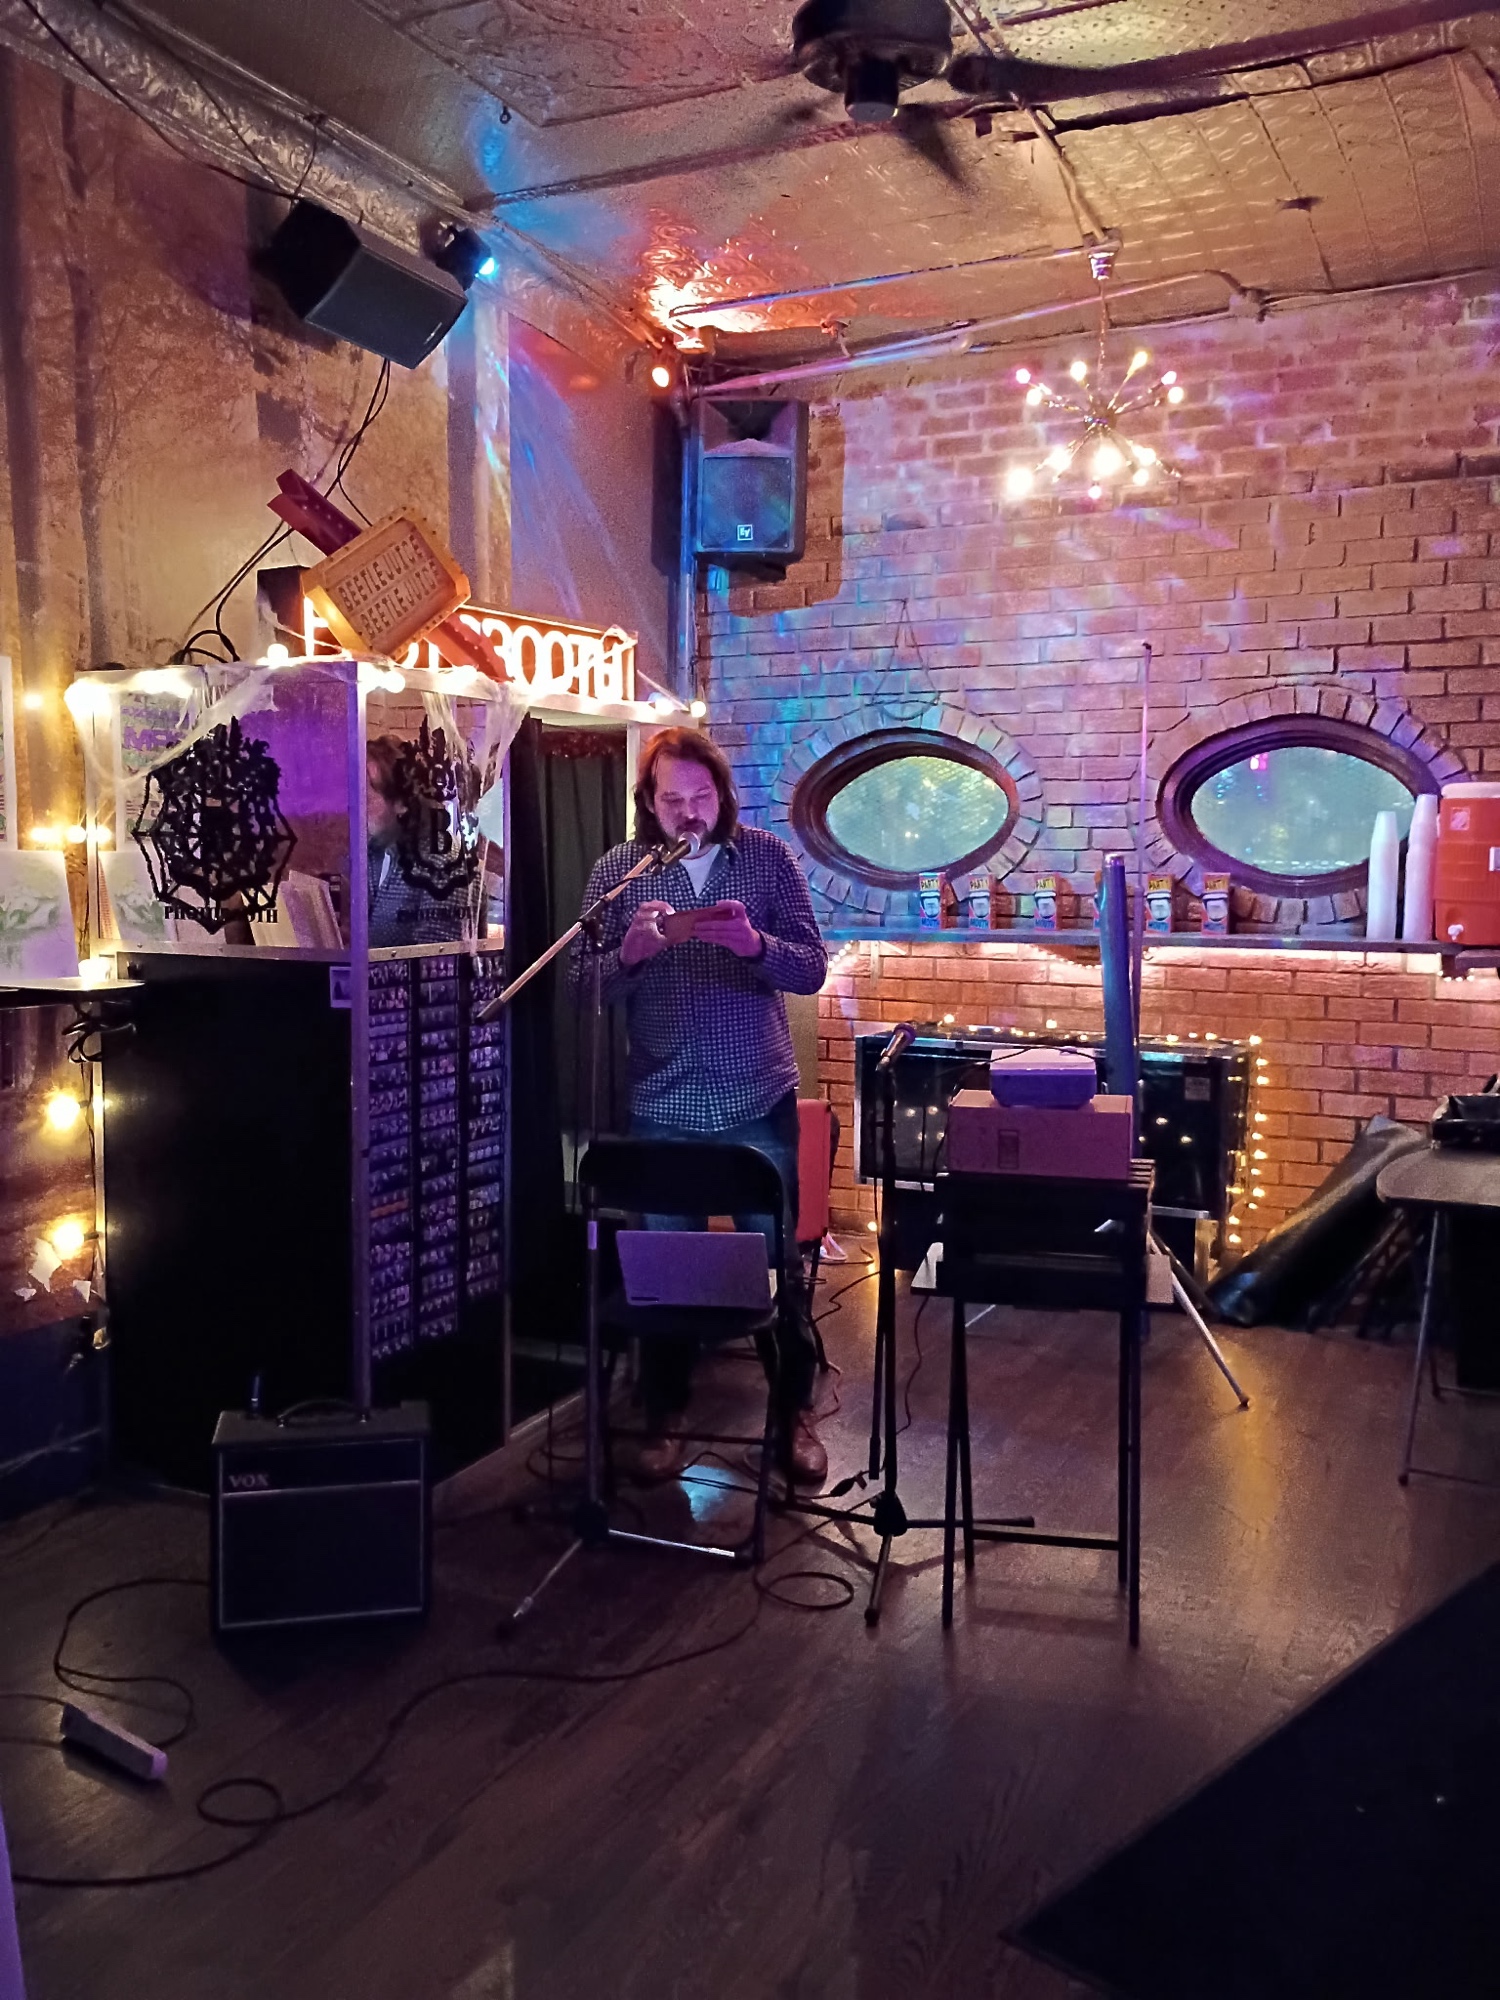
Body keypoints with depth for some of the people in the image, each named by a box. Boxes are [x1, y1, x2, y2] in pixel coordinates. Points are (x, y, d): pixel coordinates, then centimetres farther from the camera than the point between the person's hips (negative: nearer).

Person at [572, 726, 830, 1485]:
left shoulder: (768, 856, 0)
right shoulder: (618, 868, 0)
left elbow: (812, 968, -4)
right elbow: (584, 988, -2)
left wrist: (755, 944, -23)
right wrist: (628, 953, -23)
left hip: (759, 1105, 0)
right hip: (662, 1109, 0)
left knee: (777, 1261, 8)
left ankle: (795, 1417, 26)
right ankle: (664, 1418, 28)